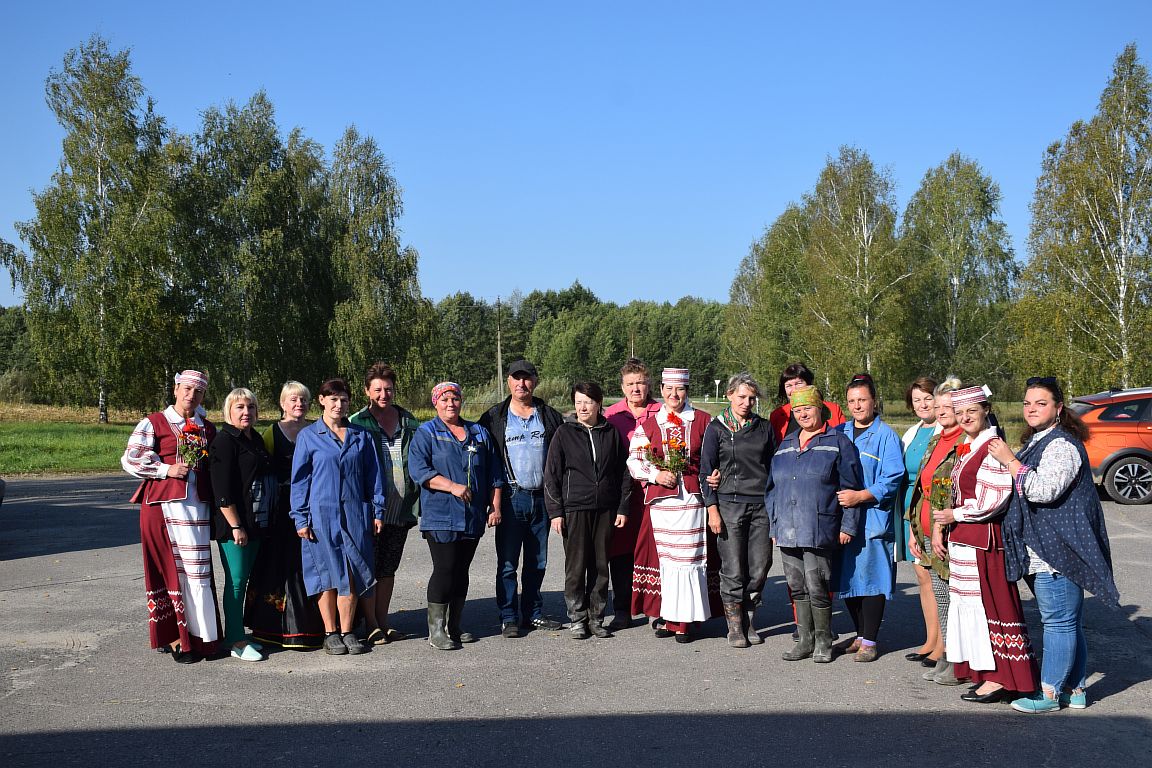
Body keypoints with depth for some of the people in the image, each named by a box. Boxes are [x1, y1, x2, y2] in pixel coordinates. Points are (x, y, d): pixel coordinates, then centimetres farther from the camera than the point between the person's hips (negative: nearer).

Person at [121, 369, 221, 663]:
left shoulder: (208, 428, 16)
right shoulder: (154, 423, 2)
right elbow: (130, 460, -4)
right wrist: (167, 469, -12)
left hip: (197, 505, 4)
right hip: (163, 505, -4)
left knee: (196, 569, 1)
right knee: (169, 569, -3)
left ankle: (196, 635, 8)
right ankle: (173, 635, 4)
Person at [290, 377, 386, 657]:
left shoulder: (360, 435, 10)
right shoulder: (308, 436, 3)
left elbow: (372, 475, 12)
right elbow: (300, 479, 2)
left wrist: (377, 511, 6)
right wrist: (300, 518, -3)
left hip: (355, 514, 2)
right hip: (322, 514, -2)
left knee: (352, 575, 2)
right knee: (328, 575, 2)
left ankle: (347, 632, 12)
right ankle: (331, 634, 12)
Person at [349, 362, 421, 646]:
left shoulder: (408, 422, 8)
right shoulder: (356, 424, -4)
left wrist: (416, 501, 9)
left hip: (401, 510, 4)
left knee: (388, 569, 13)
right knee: (369, 569, 1)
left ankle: (383, 622, 23)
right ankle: (371, 626, 10)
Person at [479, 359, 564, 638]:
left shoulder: (550, 416, 8)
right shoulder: (494, 418, 3)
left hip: (542, 498, 3)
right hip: (511, 498, -3)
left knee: (538, 562, 11)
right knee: (507, 562, -1)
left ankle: (532, 614, 22)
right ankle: (509, 618, 7)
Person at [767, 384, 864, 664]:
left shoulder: (838, 442, 2)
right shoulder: (785, 445, 18)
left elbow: (850, 487, -1)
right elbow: (772, 488, 20)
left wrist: (847, 525, -6)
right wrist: (774, 525, 15)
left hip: (819, 531, -5)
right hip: (788, 532, 6)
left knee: (817, 588, -6)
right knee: (797, 588, 10)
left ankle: (823, 641, 11)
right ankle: (804, 639, 20)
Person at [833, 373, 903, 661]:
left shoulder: (886, 435, -1)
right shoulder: (838, 433, 13)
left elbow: (893, 480, -8)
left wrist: (860, 496, -17)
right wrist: (836, 497, 1)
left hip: (873, 519, -5)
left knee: (871, 578, -2)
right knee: (847, 579, 9)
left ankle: (869, 641, 8)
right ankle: (860, 634, 23)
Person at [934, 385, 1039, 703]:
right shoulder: (966, 448, 15)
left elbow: (994, 500, -20)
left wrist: (954, 515, -12)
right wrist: (945, 524, 16)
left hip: (983, 538, -10)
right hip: (963, 539, 10)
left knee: (987, 603, -5)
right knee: (971, 602, 14)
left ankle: (999, 679, 2)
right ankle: (983, 671, 24)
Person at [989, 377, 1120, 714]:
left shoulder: (1061, 445, -14)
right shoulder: (1037, 442, 19)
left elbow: (1044, 490, -26)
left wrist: (1010, 461, -21)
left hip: (1058, 551, -11)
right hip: (1044, 550, 11)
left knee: (1059, 621, -3)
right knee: (1068, 622, 15)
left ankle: (1049, 693, 2)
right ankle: (1075, 689, 23)